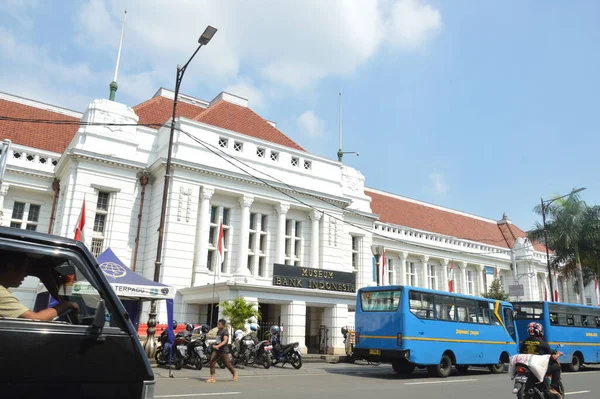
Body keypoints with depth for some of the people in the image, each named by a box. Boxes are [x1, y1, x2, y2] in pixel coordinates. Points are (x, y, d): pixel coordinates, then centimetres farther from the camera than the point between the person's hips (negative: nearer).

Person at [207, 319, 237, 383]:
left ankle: (234, 373, 27)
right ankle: (212, 378, -3)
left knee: (227, 363, 2)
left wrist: (218, 346, -40)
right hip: (216, 349, 8)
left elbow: (225, 341, -28)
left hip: (223, 350, -7)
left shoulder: (225, 331, -13)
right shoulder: (218, 331, 14)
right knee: (212, 361, -8)